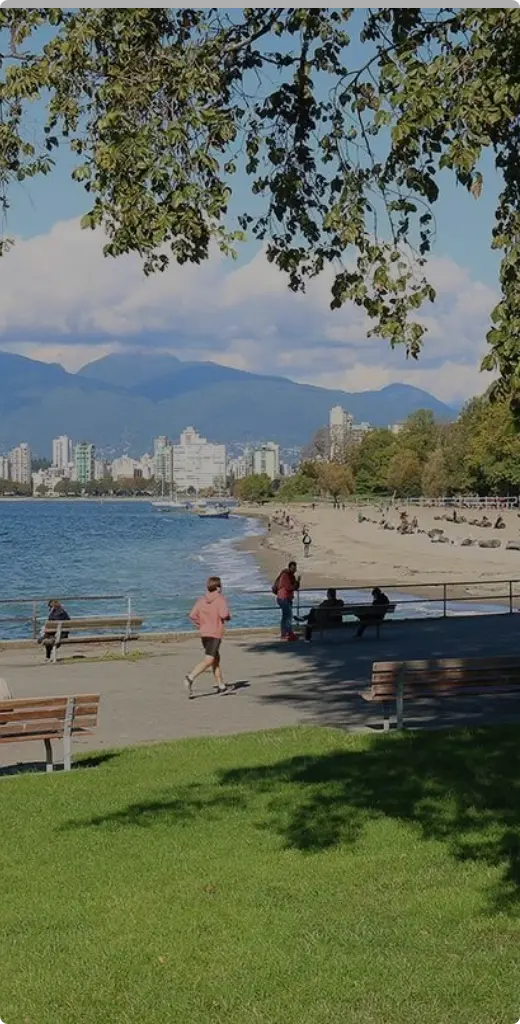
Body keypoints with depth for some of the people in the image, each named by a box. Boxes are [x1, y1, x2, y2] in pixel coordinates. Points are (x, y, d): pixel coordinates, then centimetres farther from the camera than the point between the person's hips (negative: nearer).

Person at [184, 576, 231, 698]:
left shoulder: (201, 600, 8)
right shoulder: (220, 599, -7)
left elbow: (192, 615, -1)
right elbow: (224, 614, -21)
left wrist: (201, 625, 11)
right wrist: (228, 617, 1)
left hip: (204, 633, 7)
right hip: (215, 634, -7)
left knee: (216, 659, 17)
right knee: (208, 660, -11)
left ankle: (221, 686, 23)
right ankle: (190, 678, -27)